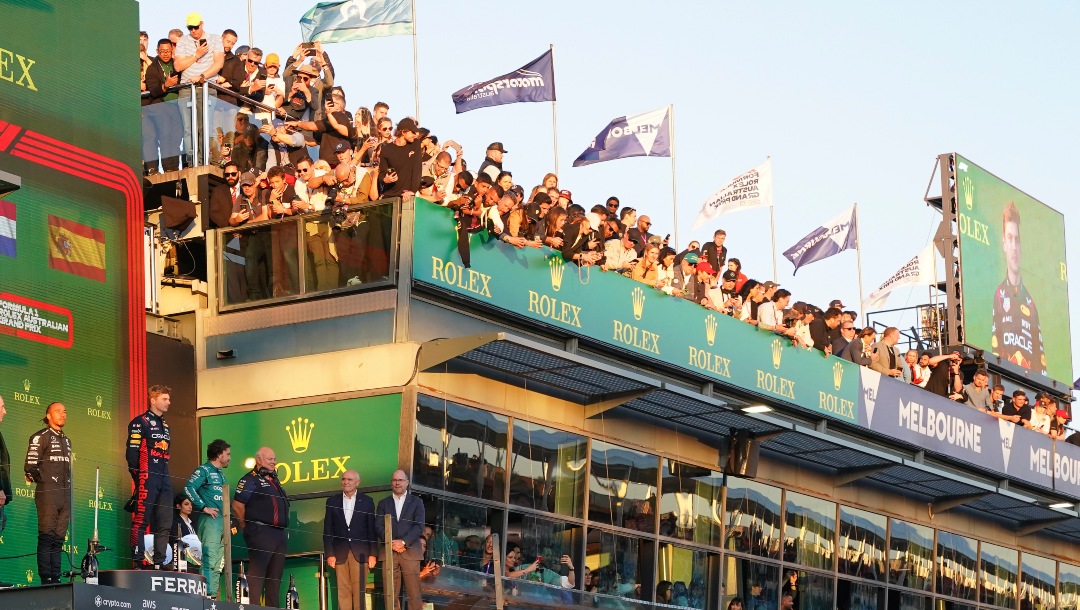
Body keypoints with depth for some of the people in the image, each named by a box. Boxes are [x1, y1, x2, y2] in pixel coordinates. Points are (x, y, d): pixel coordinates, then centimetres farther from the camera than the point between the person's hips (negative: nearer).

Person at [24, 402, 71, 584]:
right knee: (46, 537, -9)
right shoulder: (40, 437, -3)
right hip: (47, 494, -7)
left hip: (64, 495, 7)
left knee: (58, 539, 7)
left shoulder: (66, 440, 21)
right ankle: (46, 579, -10)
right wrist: (44, 480, -7)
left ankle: (55, 578, 8)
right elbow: (30, 467, -9)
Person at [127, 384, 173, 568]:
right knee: (141, 520, -11)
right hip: (147, 477, -9)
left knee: (164, 523, 6)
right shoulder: (140, 422, -4)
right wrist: (138, 476, -13)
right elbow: (132, 452, -9)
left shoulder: (165, 425, 22)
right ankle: (138, 561, -13)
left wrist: (165, 473, 18)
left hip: (164, 479, 9)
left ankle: (159, 562, 10)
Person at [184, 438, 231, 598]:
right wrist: (203, 507, -17)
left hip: (222, 521, 9)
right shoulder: (204, 470, -4)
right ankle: (208, 594, -20)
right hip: (210, 520, -9)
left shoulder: (221, 475, 24)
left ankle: (214, 596, 10)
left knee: (218, 564, 8)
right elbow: (189, 488, -18)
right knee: (209, 559, -15)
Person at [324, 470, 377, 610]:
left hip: (360, 552, -1)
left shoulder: (366, 501, 6)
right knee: (343, 591, -1)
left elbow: (372, 530, 6)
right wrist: (329, 554, 0)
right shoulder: (332, 501, 9)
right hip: (340, 553, 1)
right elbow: (327, 530, 7)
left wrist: (372, 554, 0)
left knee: (359, 591, -4)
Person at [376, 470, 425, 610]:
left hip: (410, 552, -2)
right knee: (391, 594, -2)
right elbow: (379, 526, 6)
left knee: (414, 593, -7)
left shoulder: (416, 502, 12)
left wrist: (403, 542, -12)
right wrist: (392, 544, -9)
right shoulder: (383, 503, 16)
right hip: (389, 553, 2)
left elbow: (419, 526, 0)